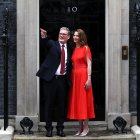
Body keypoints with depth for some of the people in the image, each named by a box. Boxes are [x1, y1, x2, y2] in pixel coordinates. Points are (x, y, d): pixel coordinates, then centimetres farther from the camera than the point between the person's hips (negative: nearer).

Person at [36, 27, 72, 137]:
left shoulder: (69, 48, 12)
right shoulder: (52, 44, 2)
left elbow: (69, 65, 13)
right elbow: (46, 42, -22)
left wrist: (69, 78, 2)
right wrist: (44, 36, -44)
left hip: (63, 79, 3)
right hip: (50, 78, -3)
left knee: (61, 105, 7)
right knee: (49, 104, 4)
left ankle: (60, 128, 17)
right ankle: (49, 128, 13)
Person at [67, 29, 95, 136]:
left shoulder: (85, 48, -4)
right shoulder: (74, 49, 13)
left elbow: (89, 64, -8)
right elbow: (73, 64, 13)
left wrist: (89, 79, -15)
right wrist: (71, 77, 6)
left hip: (83, 76, -6)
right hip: (74, 76, 6)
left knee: (84, 101, -3)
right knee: (76, 101, 6)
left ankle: (86, 128, 4)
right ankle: (80, 127, 13)